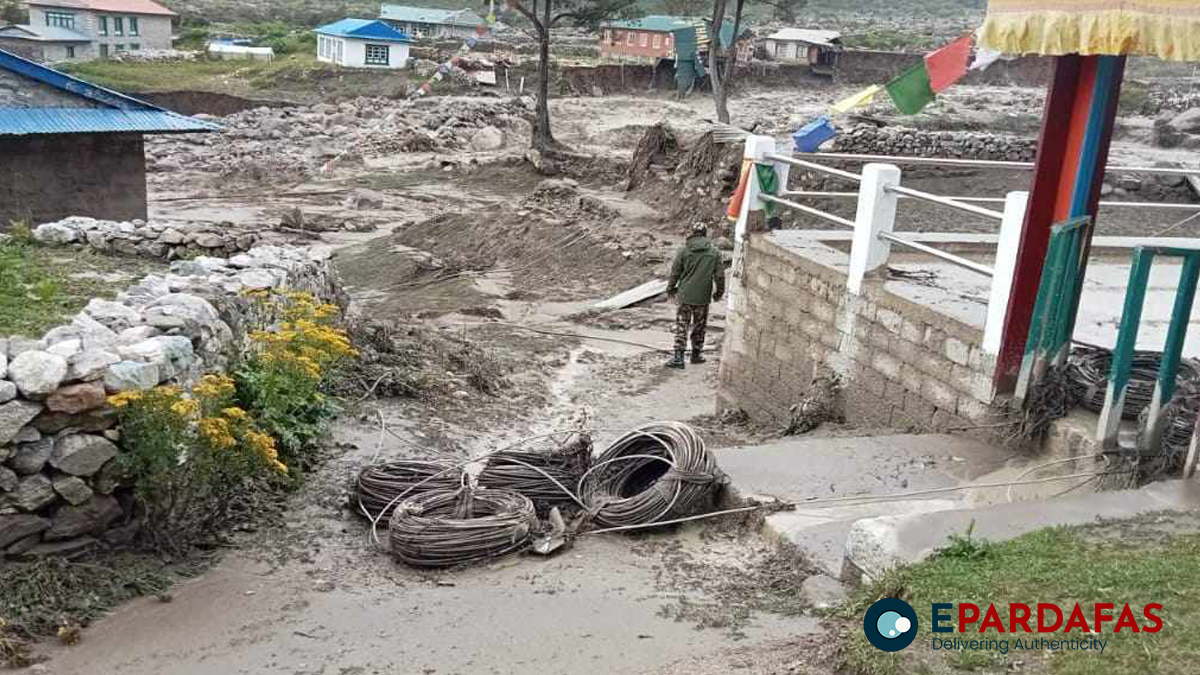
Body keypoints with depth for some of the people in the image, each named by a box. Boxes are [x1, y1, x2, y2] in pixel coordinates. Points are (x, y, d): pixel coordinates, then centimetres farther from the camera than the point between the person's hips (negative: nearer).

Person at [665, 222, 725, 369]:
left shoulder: (684, 251, -4)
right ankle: (697, 354, 24)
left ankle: (678, 357, -3)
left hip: (685, 296, -1)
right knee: (699, 327, 15)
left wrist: (670, 289, 16)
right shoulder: (714, 252, -1)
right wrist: (719, 292, 16)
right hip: (703, 297, 1)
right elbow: (720, 275, 1)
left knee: (682, 326, 3)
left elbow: (675, 273, 1)